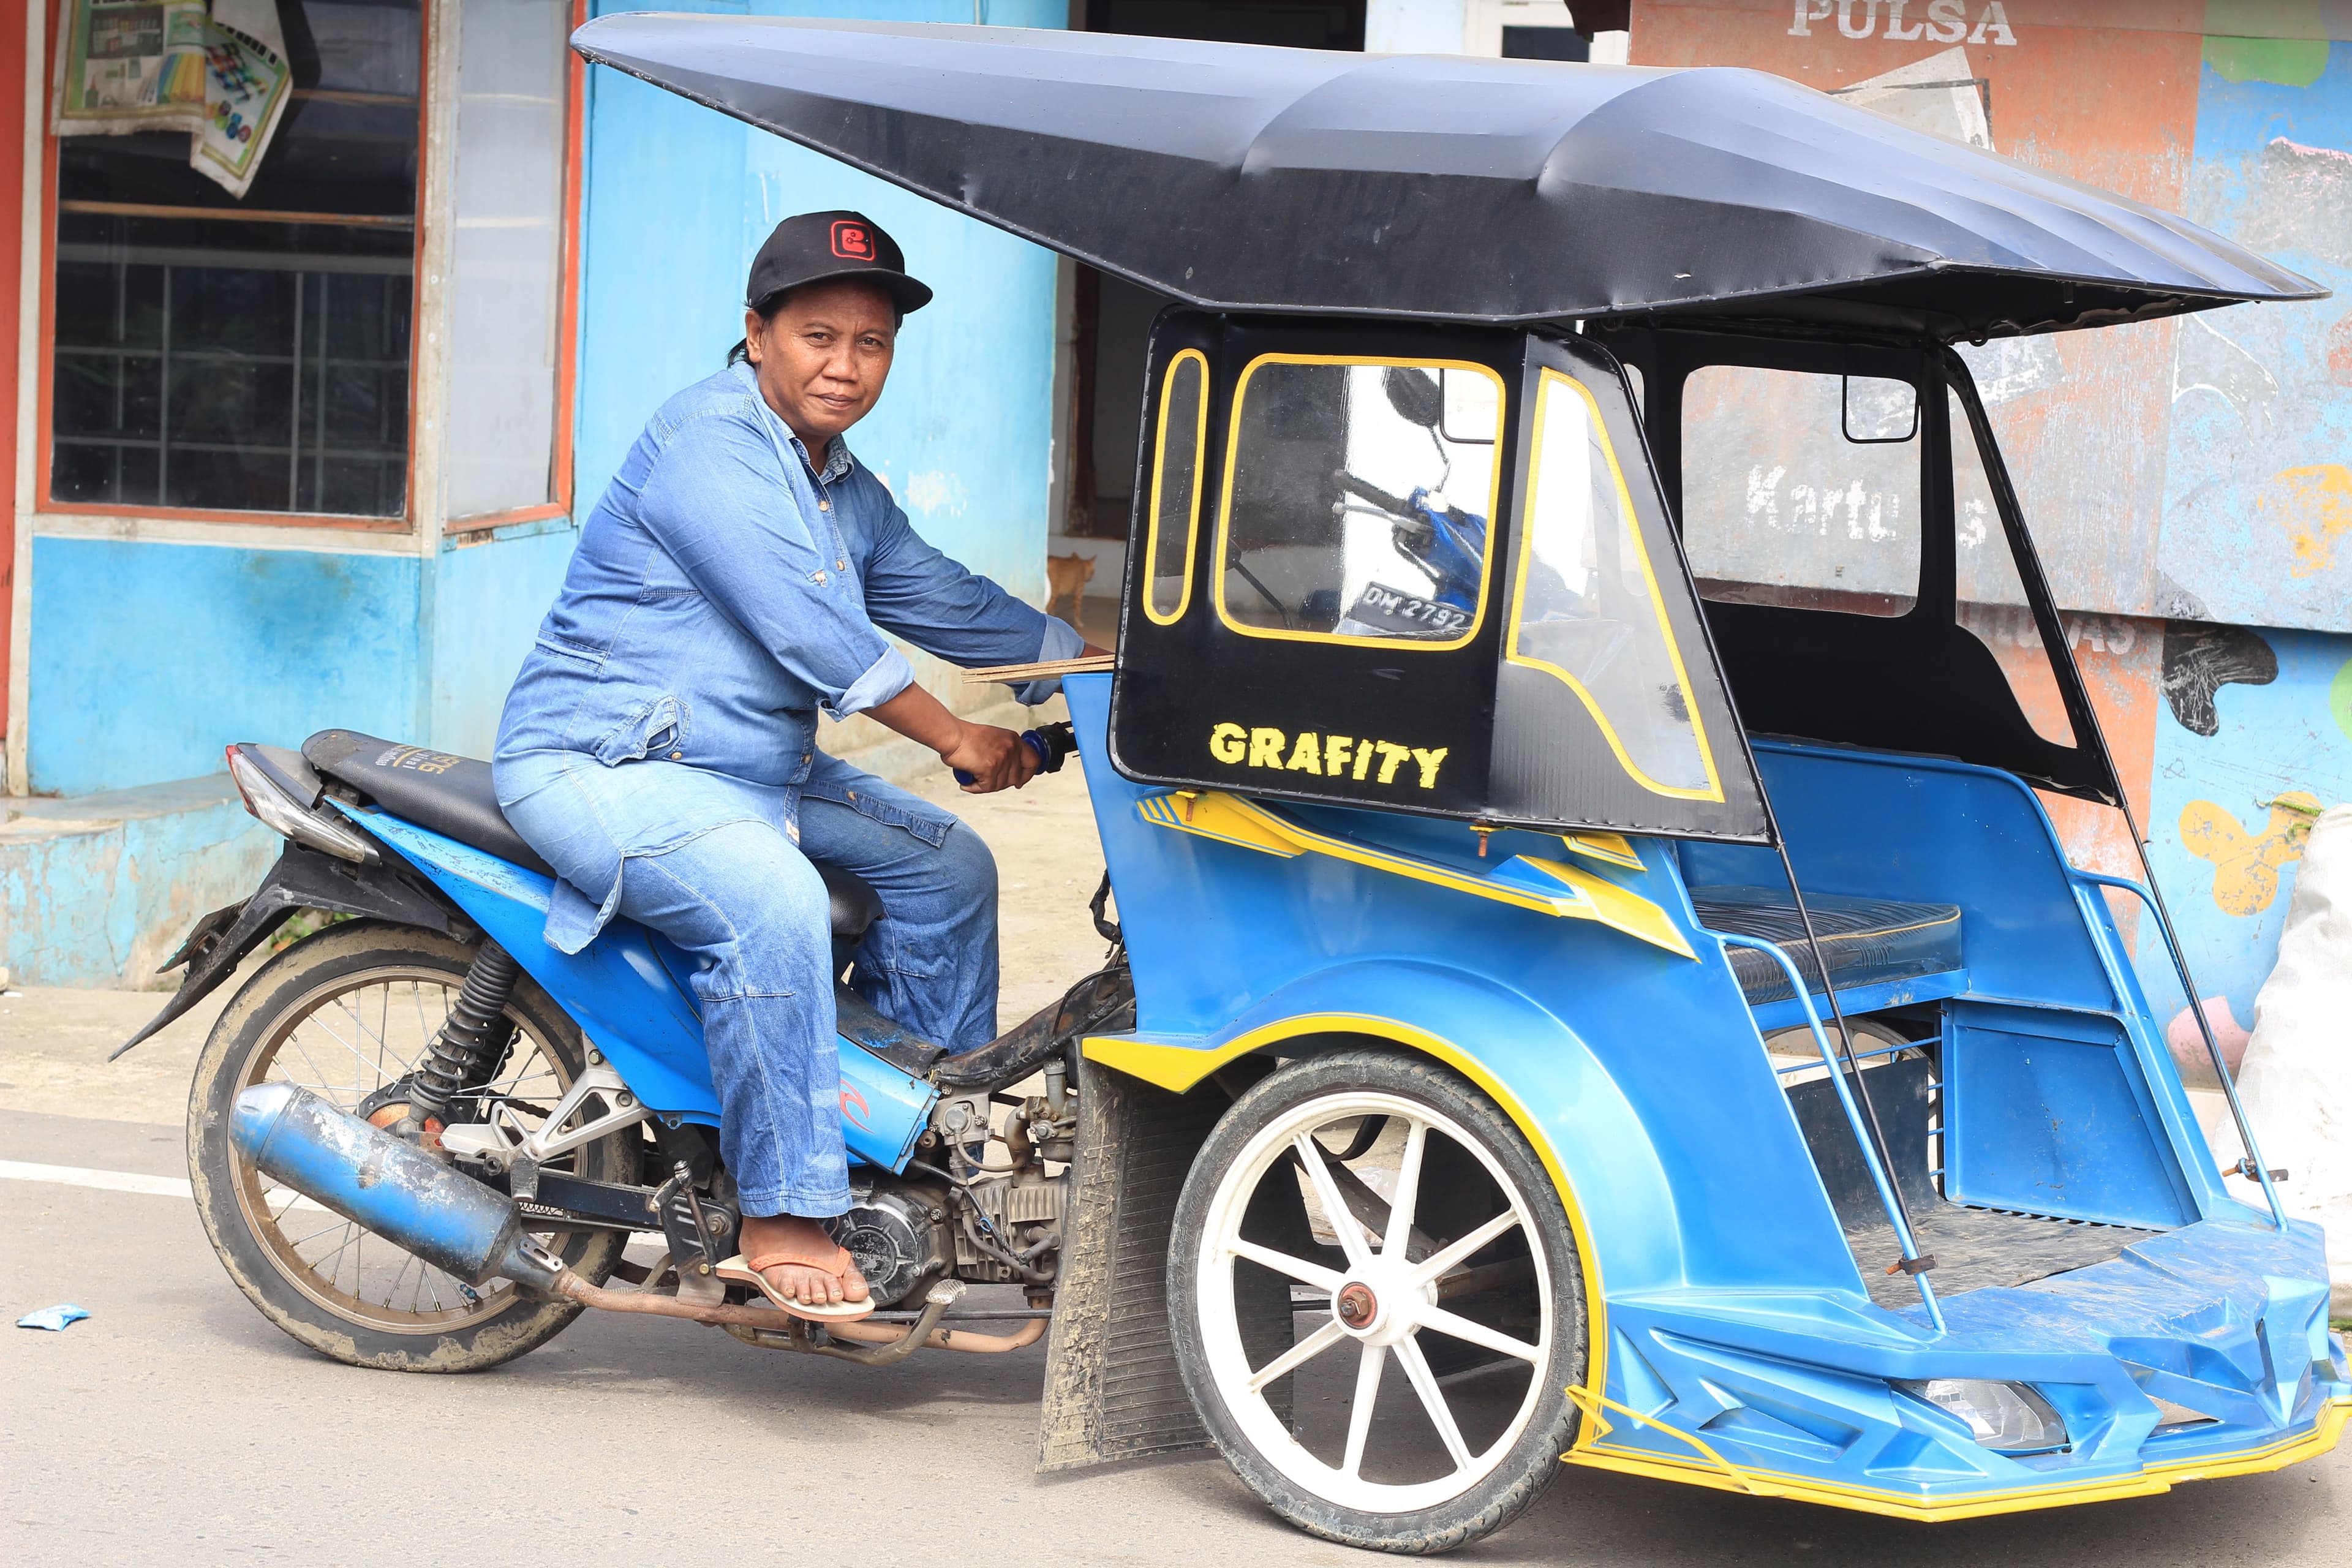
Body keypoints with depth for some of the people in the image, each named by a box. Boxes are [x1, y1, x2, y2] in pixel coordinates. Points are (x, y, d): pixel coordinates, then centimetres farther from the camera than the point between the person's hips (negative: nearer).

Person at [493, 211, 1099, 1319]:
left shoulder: (846, 493, 16)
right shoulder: (709, 438, -16)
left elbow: (944, 603, 24)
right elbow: (807, 628, -22)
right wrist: (958, 740, -16)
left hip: (748, 770, 10)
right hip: (599, 764, -10)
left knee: (945, 866, 10)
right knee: (770, 902, -34)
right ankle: (782, 1216, -27)